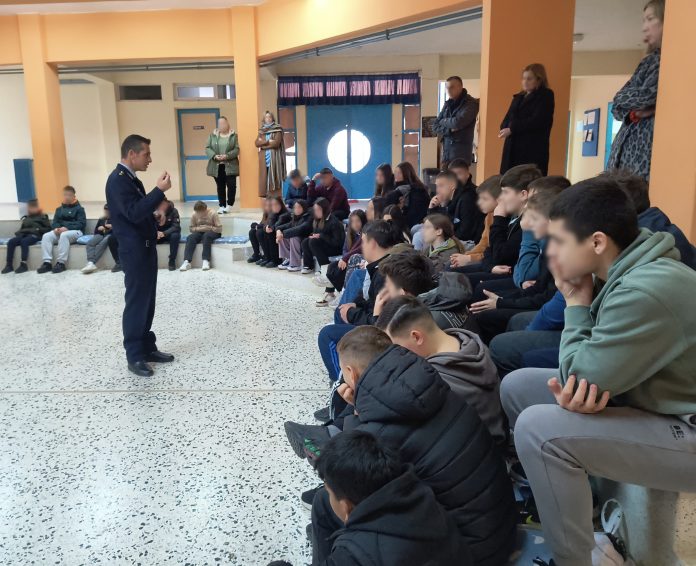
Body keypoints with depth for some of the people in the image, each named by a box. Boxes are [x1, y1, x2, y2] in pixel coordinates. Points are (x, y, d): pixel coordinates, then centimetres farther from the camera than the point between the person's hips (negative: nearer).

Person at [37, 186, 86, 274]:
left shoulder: (79, 208, 7)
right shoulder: (59, 209, 24)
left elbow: (82, 223, -7)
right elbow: (54, 222, 15)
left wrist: (67, 228, -20)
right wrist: (56, 228, -11)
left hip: (75, 231, -5)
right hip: (60, 231, 5)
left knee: (64, 235, -38)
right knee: (46, 236, -23)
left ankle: (61, 263, -37)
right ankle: (47, 262, -30)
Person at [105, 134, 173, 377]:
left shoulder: (131, 178, 14)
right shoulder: (118, 179, -16)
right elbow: (134, 213, -28)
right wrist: (159, 190, -27)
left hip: (145, 247, 10)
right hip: (134, 251, -10)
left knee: (147, 301, 14)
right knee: (136, 303, -3)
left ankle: (147, 348, 23)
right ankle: (134, 356, 6)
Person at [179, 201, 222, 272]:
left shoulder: (213, 213, -13)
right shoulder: (194, 215, -4)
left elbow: (219, 229, -12)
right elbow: (191, 228, 2)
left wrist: (209, 228, -25)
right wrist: (198, 228, -18)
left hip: (213, 232, -3)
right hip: (200, 232, 3)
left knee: (206, 235, -37)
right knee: (191, 237, -27)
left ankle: (206, 261, -40)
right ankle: (187, 262, -37)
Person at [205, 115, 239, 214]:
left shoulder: (233, 135, 1)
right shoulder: (213, 135, 6)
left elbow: (237, 149, -5)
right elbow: (207, 148, 3)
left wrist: (227, 156, -19)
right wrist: (214, 156, -15)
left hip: (230, 165, -2)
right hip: (217, 166, 2)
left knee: (231, 185, -5)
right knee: (220, 186, 8)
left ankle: (229, 205, 9)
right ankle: (222, 205, 15)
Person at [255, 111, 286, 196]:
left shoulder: (277, 129, 1)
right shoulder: (261, 130, 15)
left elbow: (276, 143, -13)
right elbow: (256, 143, 1)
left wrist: (263, 143, -3)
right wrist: (268, 141, -11)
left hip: (274, 157, -4)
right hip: (264, 158, 4)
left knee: (274, 178, -7)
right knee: (264, 178, 0)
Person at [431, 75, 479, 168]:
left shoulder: (471, 103, -5)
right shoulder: (448, 104, 14)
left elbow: (458, 122, -19)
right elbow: (435, 126, 10)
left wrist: (443, 121, 0)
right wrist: (448, 130, -9)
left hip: (461, 151, -6)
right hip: (445, 151, 6)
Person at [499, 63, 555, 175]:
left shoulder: (546, 96, 1)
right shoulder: (518, 97, 22)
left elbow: (536, 121, -13)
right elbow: (506, 120, 14)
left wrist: (512, 129, -13)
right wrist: (505, 128, -10)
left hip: (533, 151, -6)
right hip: (512, 150, 6)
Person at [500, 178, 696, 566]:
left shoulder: (646, 291, -30)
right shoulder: (626, 271, 0)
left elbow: (580, 375, -23)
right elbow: (597, 364, 2)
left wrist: (576, 305, -12)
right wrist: (579, 374, -21)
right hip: (645, 398, 9)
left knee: (538, 428, -26)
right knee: (517, 386, 6)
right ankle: (565, 504, 20)